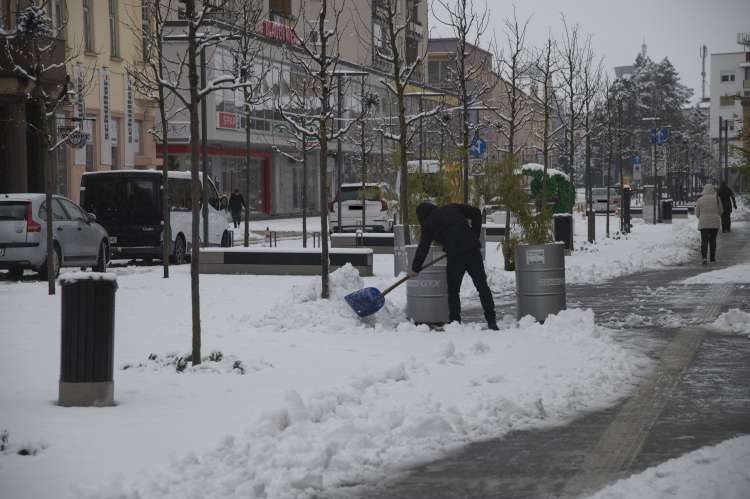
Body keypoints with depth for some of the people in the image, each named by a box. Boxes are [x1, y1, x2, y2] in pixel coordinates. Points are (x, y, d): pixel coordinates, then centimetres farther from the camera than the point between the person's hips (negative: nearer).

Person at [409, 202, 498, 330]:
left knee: (453, 290, 11)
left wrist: (415, 269, 21)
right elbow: (476, 213, 15)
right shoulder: (452, 208, 20)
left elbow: (423, 248, 11)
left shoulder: (429, 224, 10)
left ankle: (455, 322, 7)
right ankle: (491, 321, 2)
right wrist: (475, 235, 20)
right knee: (482, 286, 4)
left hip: (455, 256, -3)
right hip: (473, 249, 3)